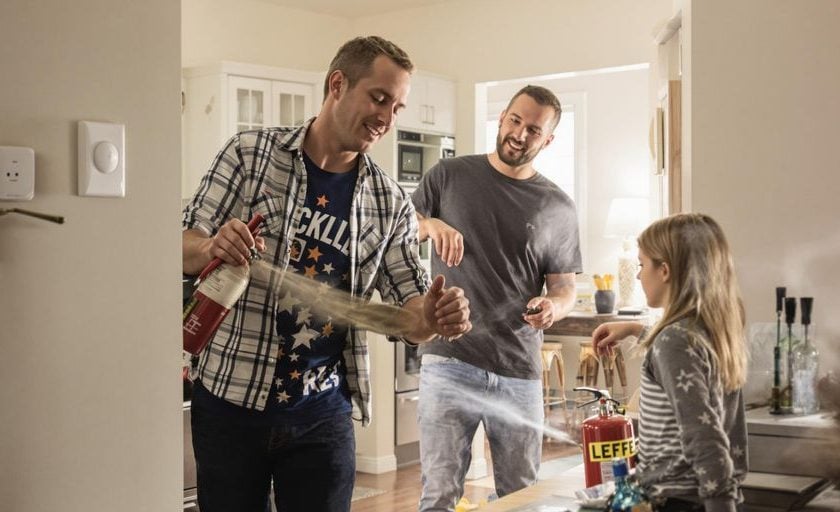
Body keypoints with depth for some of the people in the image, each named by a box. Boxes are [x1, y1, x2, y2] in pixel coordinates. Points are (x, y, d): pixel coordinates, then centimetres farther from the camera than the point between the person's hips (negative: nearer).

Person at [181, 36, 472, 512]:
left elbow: (410, 305, 1)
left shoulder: (391, 202, 1)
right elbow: (185, 252, -2)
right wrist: (212, 248, -25)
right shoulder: (250, 153, -4)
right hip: (230, 401, -1)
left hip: (322, 414, 2)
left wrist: (434, 316, -23)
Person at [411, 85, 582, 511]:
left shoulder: (558, 208, 7)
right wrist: (430, 224, -15)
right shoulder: (450, 176, 6)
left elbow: (564, 286, 11)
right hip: (449, 363, -2)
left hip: (520, 372, 2)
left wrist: (554, 307, -12)